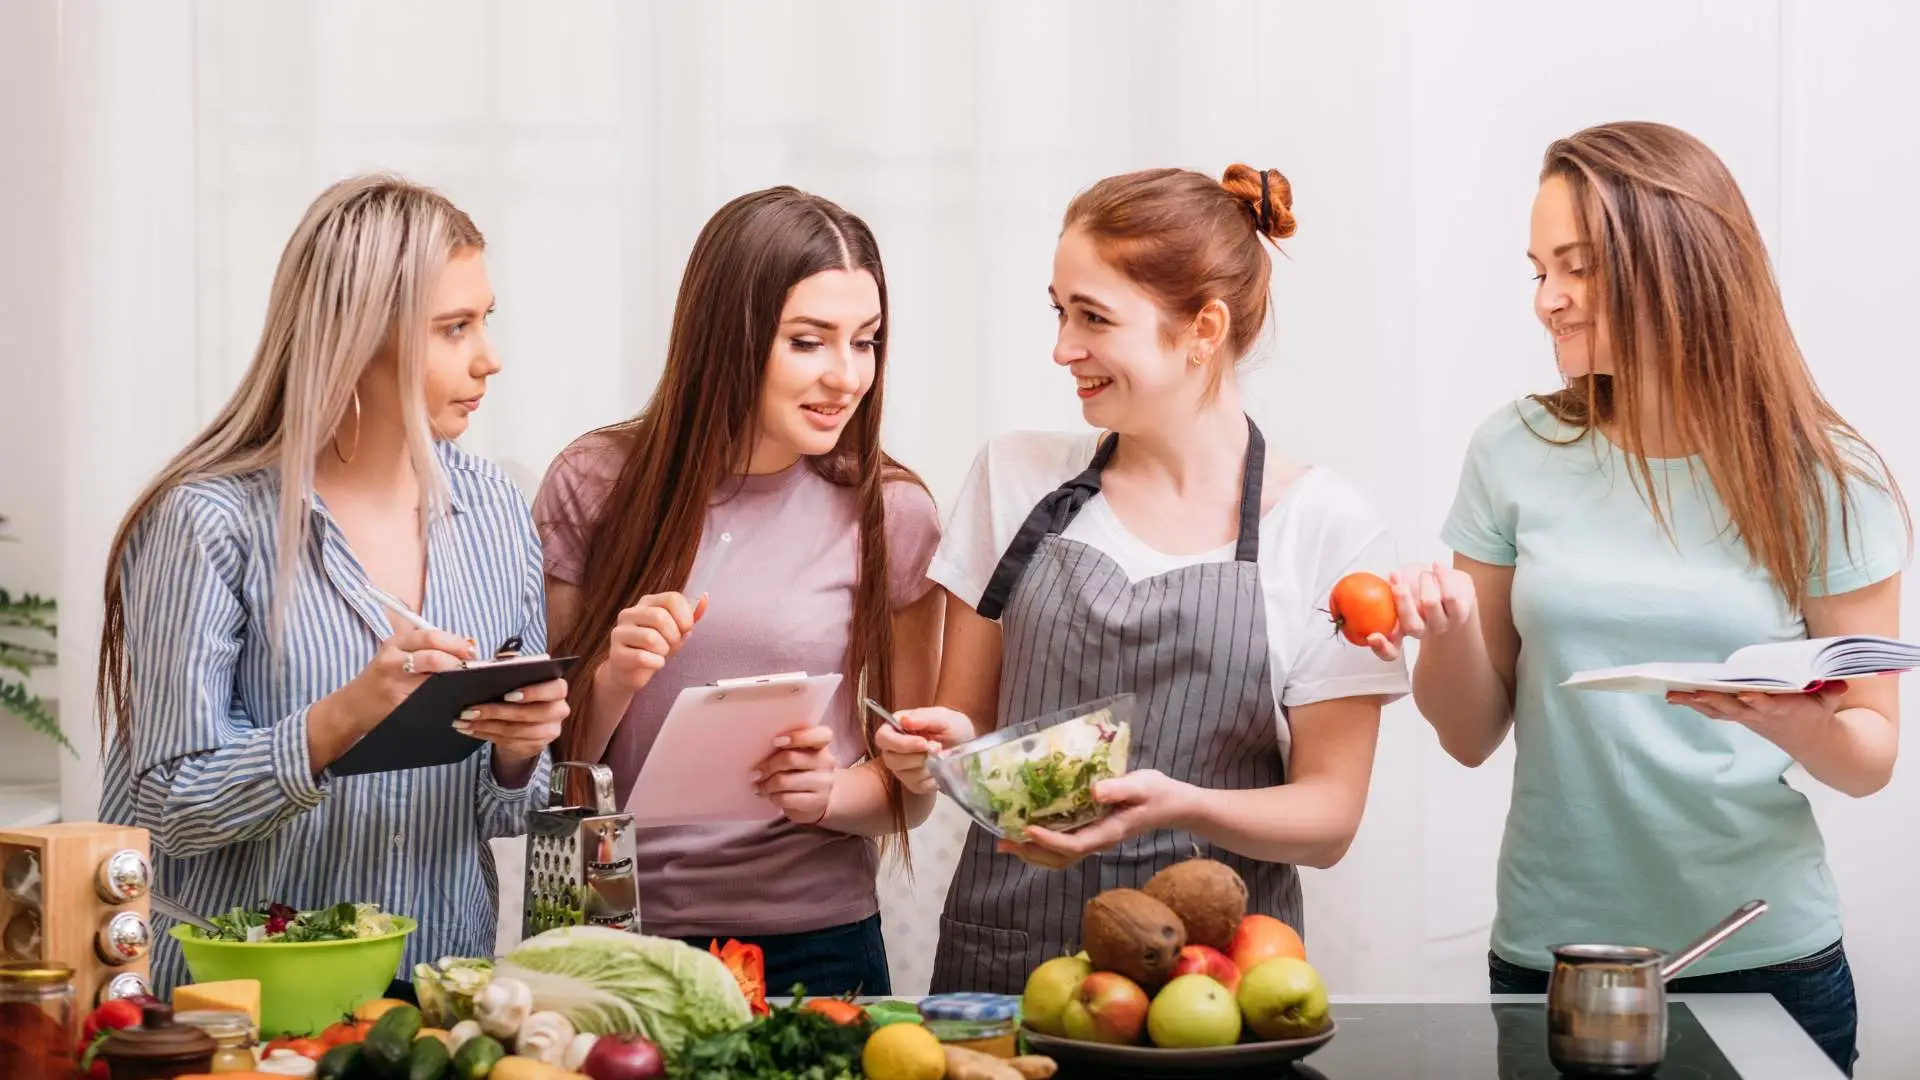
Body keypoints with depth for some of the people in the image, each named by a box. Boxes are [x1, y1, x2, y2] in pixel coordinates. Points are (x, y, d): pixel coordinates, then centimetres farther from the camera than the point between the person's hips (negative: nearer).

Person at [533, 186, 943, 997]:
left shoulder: (890, 515, -2)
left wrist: (830, 793, -15)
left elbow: (912, 787, 5)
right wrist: (613, 679, -15)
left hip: (816, 945, 0)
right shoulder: (593, 487, -2)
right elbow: (545, 763, 4)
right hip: (620, 932, 0)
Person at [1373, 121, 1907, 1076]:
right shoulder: (1517, 454, -1)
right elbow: (1472, 737, 4)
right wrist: (1448, 626, -16)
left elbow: (1871, 757, 0)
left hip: (1765, 962, -1)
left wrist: (1804, 725, -21)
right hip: (1549, 958, 1)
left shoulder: (1822, 478, -5)